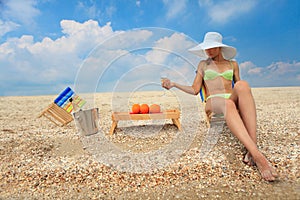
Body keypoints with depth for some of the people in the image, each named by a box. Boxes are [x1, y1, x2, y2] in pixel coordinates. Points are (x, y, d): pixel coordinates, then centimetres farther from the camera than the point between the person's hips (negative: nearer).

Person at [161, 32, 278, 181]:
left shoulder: (232, 64, 24)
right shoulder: (203, 64, 21)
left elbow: (238, 88, 25)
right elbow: (194, 90, 13)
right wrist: (174, 84, 4)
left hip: (232, 100, 2)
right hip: (213, 103, -2)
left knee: (242, 84, -34)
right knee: (227, 104, -40)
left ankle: (251, 150, -44)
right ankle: (257, 156, -51)